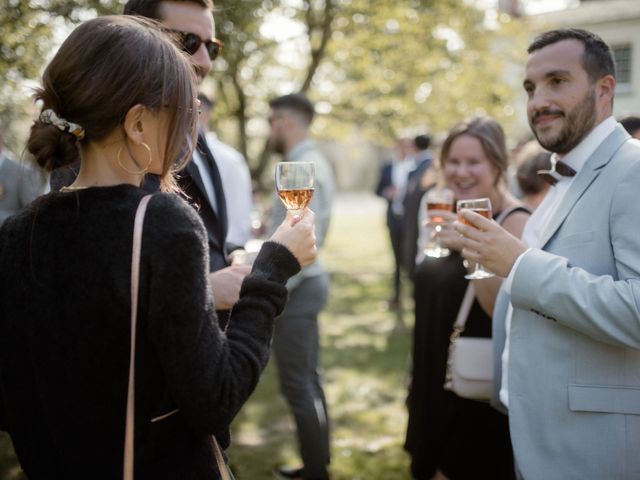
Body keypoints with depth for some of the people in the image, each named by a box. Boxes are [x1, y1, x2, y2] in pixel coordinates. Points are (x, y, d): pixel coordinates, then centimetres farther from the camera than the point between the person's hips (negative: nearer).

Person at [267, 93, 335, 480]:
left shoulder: (303, 169, -19)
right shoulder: (312, 162, 13)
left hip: (298, 287, -10)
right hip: (306, 281, 10)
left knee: (297, 386, -1)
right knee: (309, 381, 17)